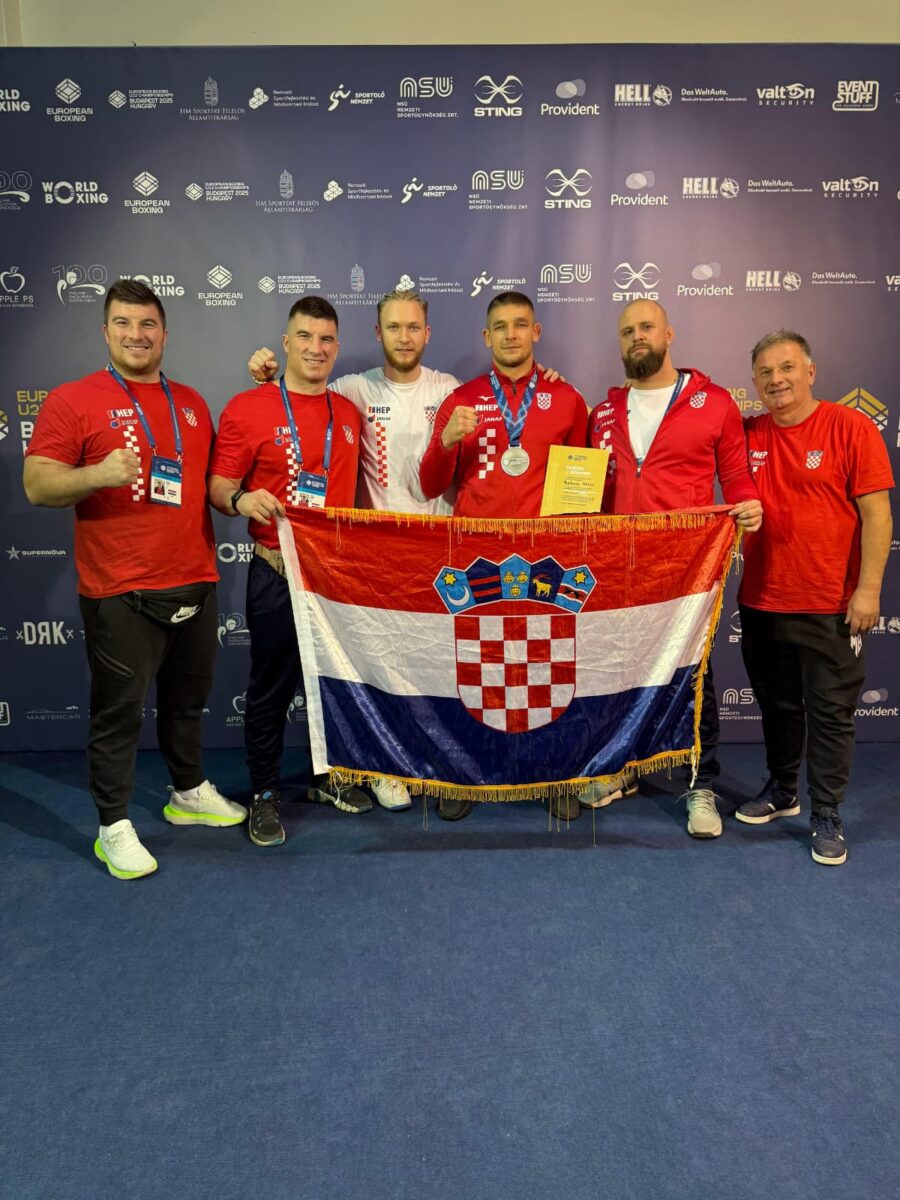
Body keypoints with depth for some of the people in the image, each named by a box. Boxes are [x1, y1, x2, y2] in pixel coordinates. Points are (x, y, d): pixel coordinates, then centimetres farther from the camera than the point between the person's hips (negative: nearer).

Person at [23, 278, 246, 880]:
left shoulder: (191, 402, 14)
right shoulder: (73, 400, -3)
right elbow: (37, 485, -8)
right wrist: (98, 474, -25)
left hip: (195, 582, 6)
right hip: (121, 593, -5)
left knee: (188, 698, 18)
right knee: (119, 710, 3)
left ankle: (190, 793, 36)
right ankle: (115, 828, 17)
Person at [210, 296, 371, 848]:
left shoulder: (349, 413, 9)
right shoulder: (247, 408, -6)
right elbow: (219, 485, -5)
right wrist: (241, 500, -27)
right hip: (277, 572, -4)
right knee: (271, 686, 6)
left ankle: (327, 777, 34)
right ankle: (266, 792, 23)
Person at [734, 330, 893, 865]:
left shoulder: (851, 428, -7)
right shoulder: (748, 435, 3)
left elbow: (876, 514, -9)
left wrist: (868, 588, -13)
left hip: (830, 606, -4)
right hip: (761, 601, 4)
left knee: (830, 712, 6)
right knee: (778, 706, 18)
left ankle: (827, 816, 19)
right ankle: (781, 792, 35)